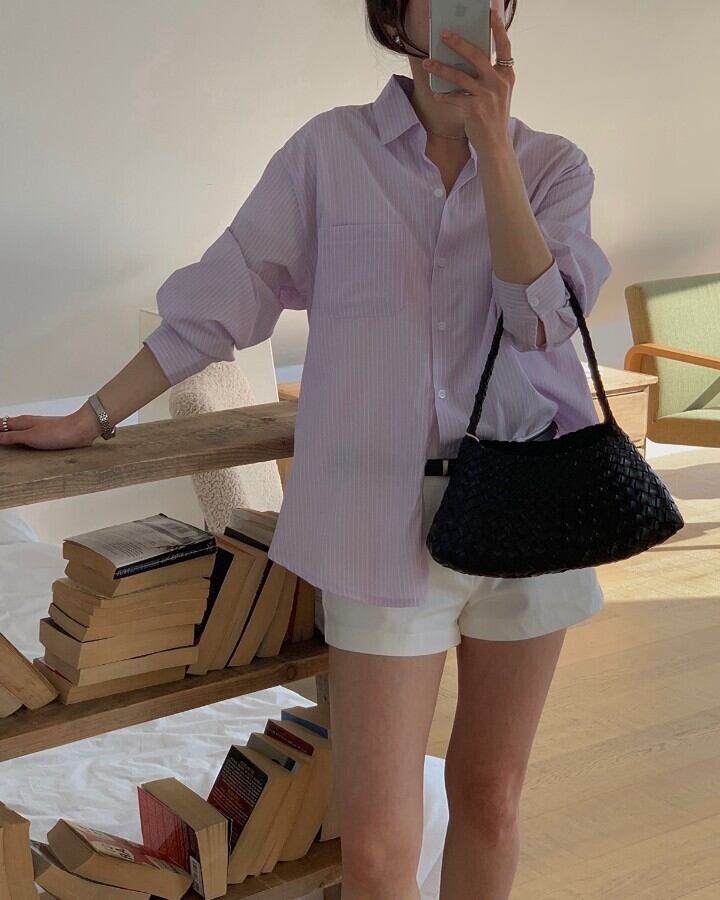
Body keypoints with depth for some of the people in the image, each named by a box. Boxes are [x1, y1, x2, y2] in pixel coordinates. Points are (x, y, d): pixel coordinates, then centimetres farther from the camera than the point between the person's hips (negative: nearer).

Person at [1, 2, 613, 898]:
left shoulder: (553, 165, 4)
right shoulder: (331, 149, 0)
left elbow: (541, 318, -12)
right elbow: (220, 299, 5)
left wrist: (490, 140, -18)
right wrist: (88, 420, 6)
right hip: (388, 519, -2)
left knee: (489, 797, 15)